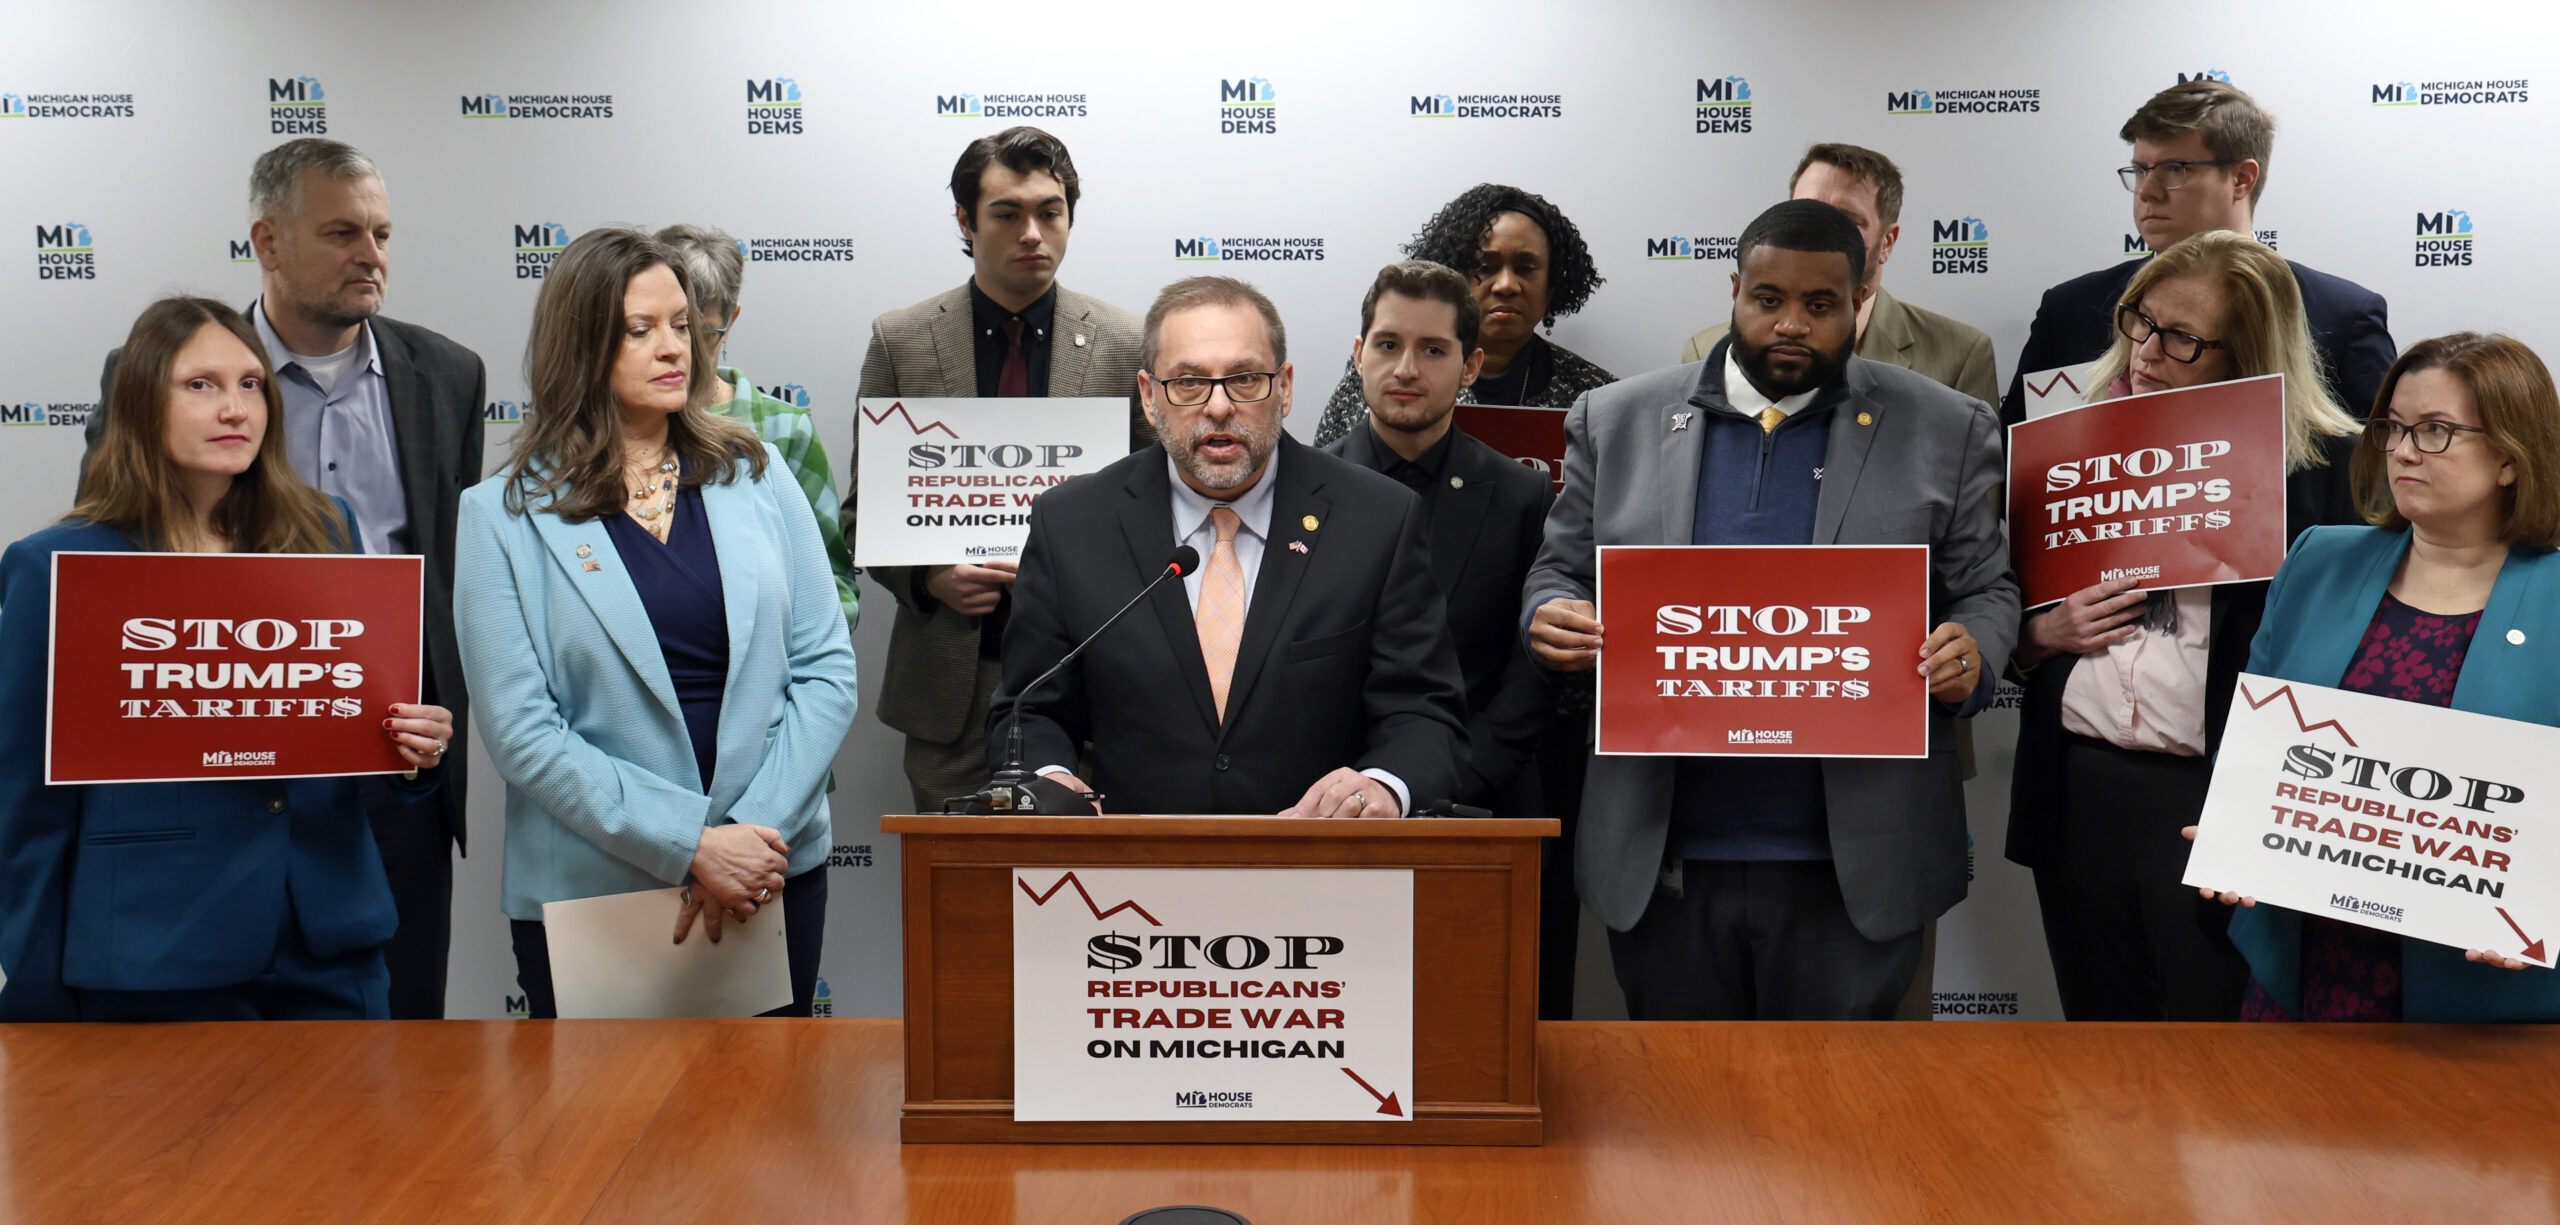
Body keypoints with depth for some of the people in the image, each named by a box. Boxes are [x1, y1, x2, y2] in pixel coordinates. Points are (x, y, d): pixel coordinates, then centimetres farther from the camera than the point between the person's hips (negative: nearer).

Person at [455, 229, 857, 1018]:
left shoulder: (754, 477, 6)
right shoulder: (504, 515, -2)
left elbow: (826, 669, 2)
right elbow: (522, 733, -9)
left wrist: (759, 832, -10)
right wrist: (692, 845, -16)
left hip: (775, 874, 3)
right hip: (588, 890, -2)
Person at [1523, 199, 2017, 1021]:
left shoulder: (1945, 430, 4)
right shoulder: (1617, 420, 6)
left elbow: (1988, 589, 8)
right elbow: (1559, 569, 12)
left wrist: (1971, 653, -15)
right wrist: (1552, 617, -11)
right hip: (1661, 862, 2)